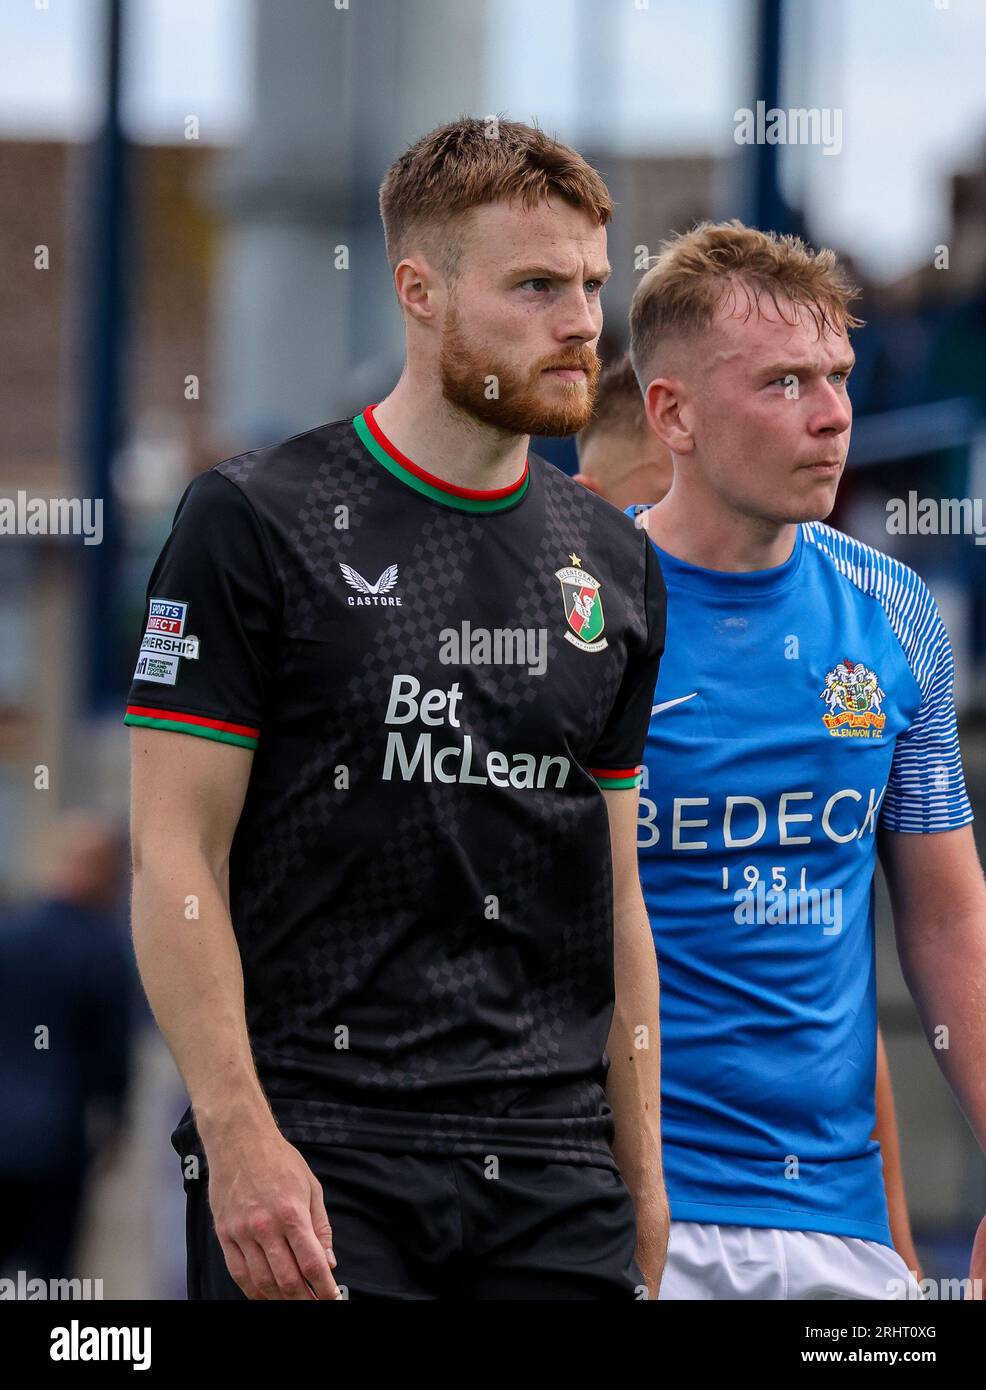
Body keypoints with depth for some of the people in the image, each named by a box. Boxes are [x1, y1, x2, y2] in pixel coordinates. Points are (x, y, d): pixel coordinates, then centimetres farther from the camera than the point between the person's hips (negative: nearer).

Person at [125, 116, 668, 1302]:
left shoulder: (612, 566, 13)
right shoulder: (257, 524, -4)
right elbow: (175, 855, -7)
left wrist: (642, 1171, 12)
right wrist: (240, 1140, -16)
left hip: (552, 1167, 5)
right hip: (318, 1161, -5)